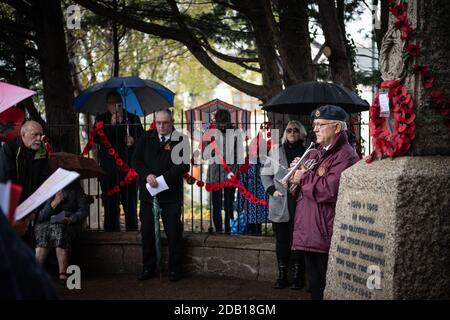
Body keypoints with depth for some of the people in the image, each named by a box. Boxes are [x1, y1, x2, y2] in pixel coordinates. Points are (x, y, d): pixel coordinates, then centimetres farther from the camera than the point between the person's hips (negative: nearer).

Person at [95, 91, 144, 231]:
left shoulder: (133, 118, 11)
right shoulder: (101, 119, 10)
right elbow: (96, 138, -5)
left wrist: (134, 140, -9)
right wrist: (111, 124, -15)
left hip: (129, 167, 0)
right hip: (109, 169, 0)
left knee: (130, 203, -2)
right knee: (110, 205, 3)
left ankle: (132, 232, 4)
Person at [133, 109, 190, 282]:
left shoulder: (180, 141, -1)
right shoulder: (146, 138, 9)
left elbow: (184, 164, -9)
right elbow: (136, 160, 5)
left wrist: (163, 178, -17)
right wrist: (147, 175, -13)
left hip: (171, 194, -3)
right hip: (148, 193, 3)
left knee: (174, 233, 0)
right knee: (147, 232, 7)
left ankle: (174, 269, 11)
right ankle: (148, 267, 18)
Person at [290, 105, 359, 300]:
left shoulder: (345, 156, -13)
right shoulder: (318, 153, 18)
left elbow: (330, 190, -27)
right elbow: (306, 188, 24)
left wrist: (304, 177, -12)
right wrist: (298, 171, 2)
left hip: (327, 237, -9)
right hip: (310, 236, 9)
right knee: (315, 288, 18)